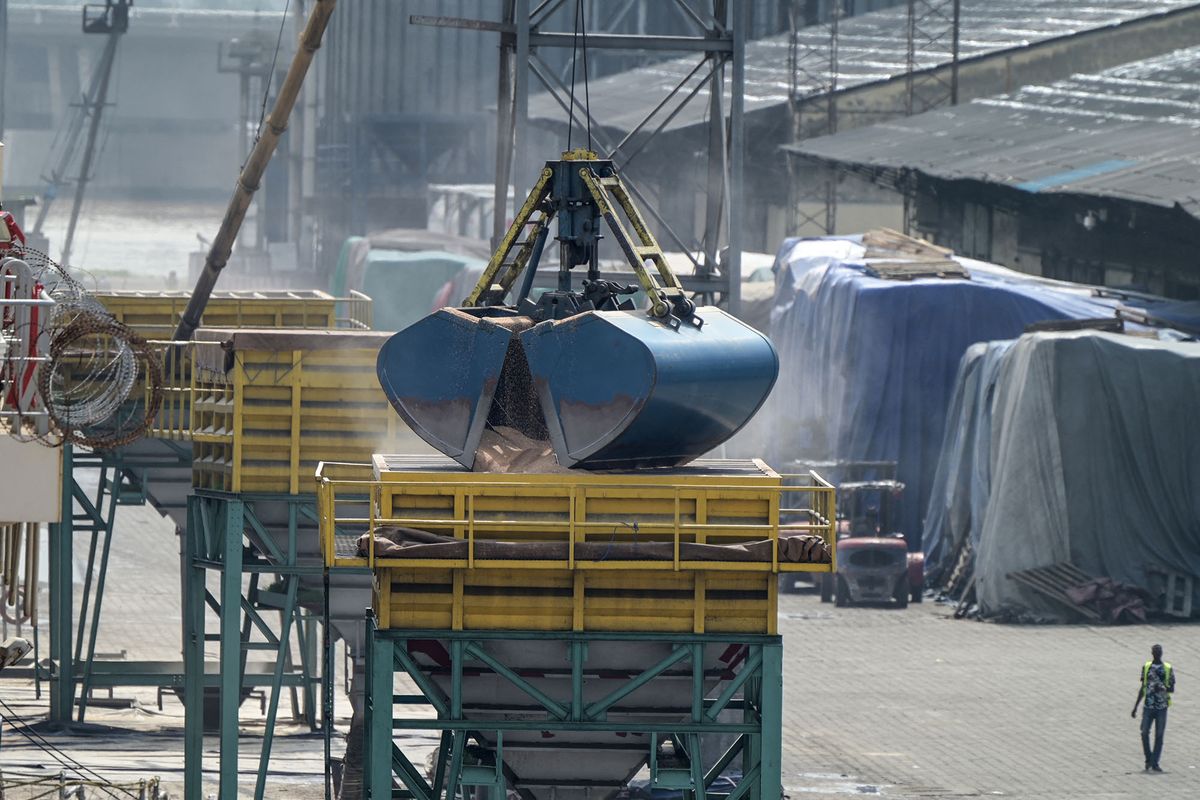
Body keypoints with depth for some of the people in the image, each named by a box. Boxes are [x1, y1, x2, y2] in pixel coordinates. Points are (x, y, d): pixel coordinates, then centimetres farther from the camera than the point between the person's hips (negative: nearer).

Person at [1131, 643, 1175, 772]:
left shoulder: (1167, 669, 3)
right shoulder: (1146, 667, 8)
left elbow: (1172, 689, 5)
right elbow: (1143, 688, 14)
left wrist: (1163, 688, -19)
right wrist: (1135, 707, 13)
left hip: (1162, 707, -1)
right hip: (1148, 706, 1)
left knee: (1159, 736, -1)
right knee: (1144, 733, -6)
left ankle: (1155, 763, 5)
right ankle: (1148, 760, 11)